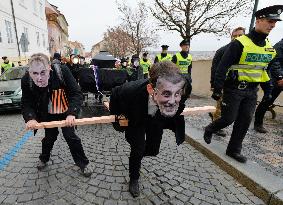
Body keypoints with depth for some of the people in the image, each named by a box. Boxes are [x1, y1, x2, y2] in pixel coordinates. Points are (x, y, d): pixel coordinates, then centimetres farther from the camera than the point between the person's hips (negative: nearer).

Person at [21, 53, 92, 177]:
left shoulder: (62, 71, -32)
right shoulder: (26, 81, -24)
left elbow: (76, 94, -30)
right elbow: (26, 103, -17)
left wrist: (72, 113, -43)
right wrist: (30, 118, -37)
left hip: (66, 112, -2)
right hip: (48, 115, 2)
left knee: (70, 136, 1)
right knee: (49, 137, 16)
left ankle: (83, 163, 22)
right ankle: (43, 159, 49)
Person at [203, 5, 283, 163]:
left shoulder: (269, 47, 9)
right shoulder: (240, 43, -14)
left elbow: (263, 69, 19)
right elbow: (222, 67, -16)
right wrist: (217, 89, -19)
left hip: (252, 91, 7)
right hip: (234, 89, -6)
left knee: (245, 121, 6)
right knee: (228, 119, 0)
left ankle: (234, 150, 19)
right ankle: (209, 130, 29)